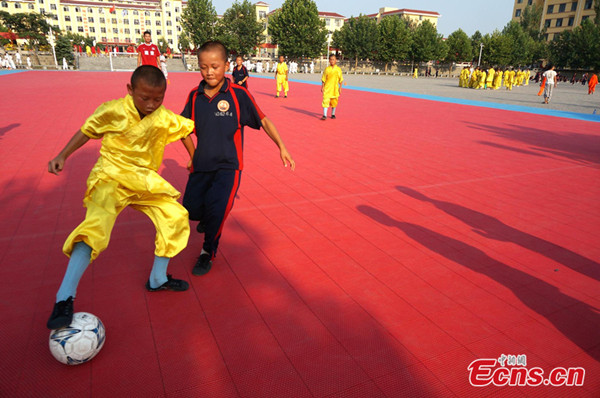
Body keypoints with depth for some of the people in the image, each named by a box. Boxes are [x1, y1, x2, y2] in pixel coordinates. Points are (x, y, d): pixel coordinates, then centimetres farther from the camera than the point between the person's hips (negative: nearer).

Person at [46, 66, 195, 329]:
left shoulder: (164, 118, -4)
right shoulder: (113, 111, -12)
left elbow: (185, 129, 15)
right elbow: (87, 130, 3)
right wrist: (62, 156, 1)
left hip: (145, 180, 5)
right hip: (111, 177, -4)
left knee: (176, 218, -2)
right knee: (95, 226, -28)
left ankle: (157, 279, 16)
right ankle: (65, 298, -19)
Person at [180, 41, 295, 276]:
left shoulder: (239, 94, -9)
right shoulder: (194, 96, 1)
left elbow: (263, 121, -2)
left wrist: (282, 147, -6)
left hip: (228, 166, -4)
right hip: (201, 165, 4)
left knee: (217, 210, -18)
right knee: (191, 209, 4)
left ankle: (208, 252, 10)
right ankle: (209, 218, 42)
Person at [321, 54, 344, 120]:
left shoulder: (338, 69, 2)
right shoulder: (327, 69, -1)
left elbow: (340, 79, 7)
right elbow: (323, 79, 3)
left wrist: (340, 88, 3)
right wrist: (322, 87, -1)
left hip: (335, 89, 2)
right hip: (327, 88, -2)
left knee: (334, 102, 10)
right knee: (325, 101, -10)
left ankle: (333, 114, 27)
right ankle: (324, 115, -9)